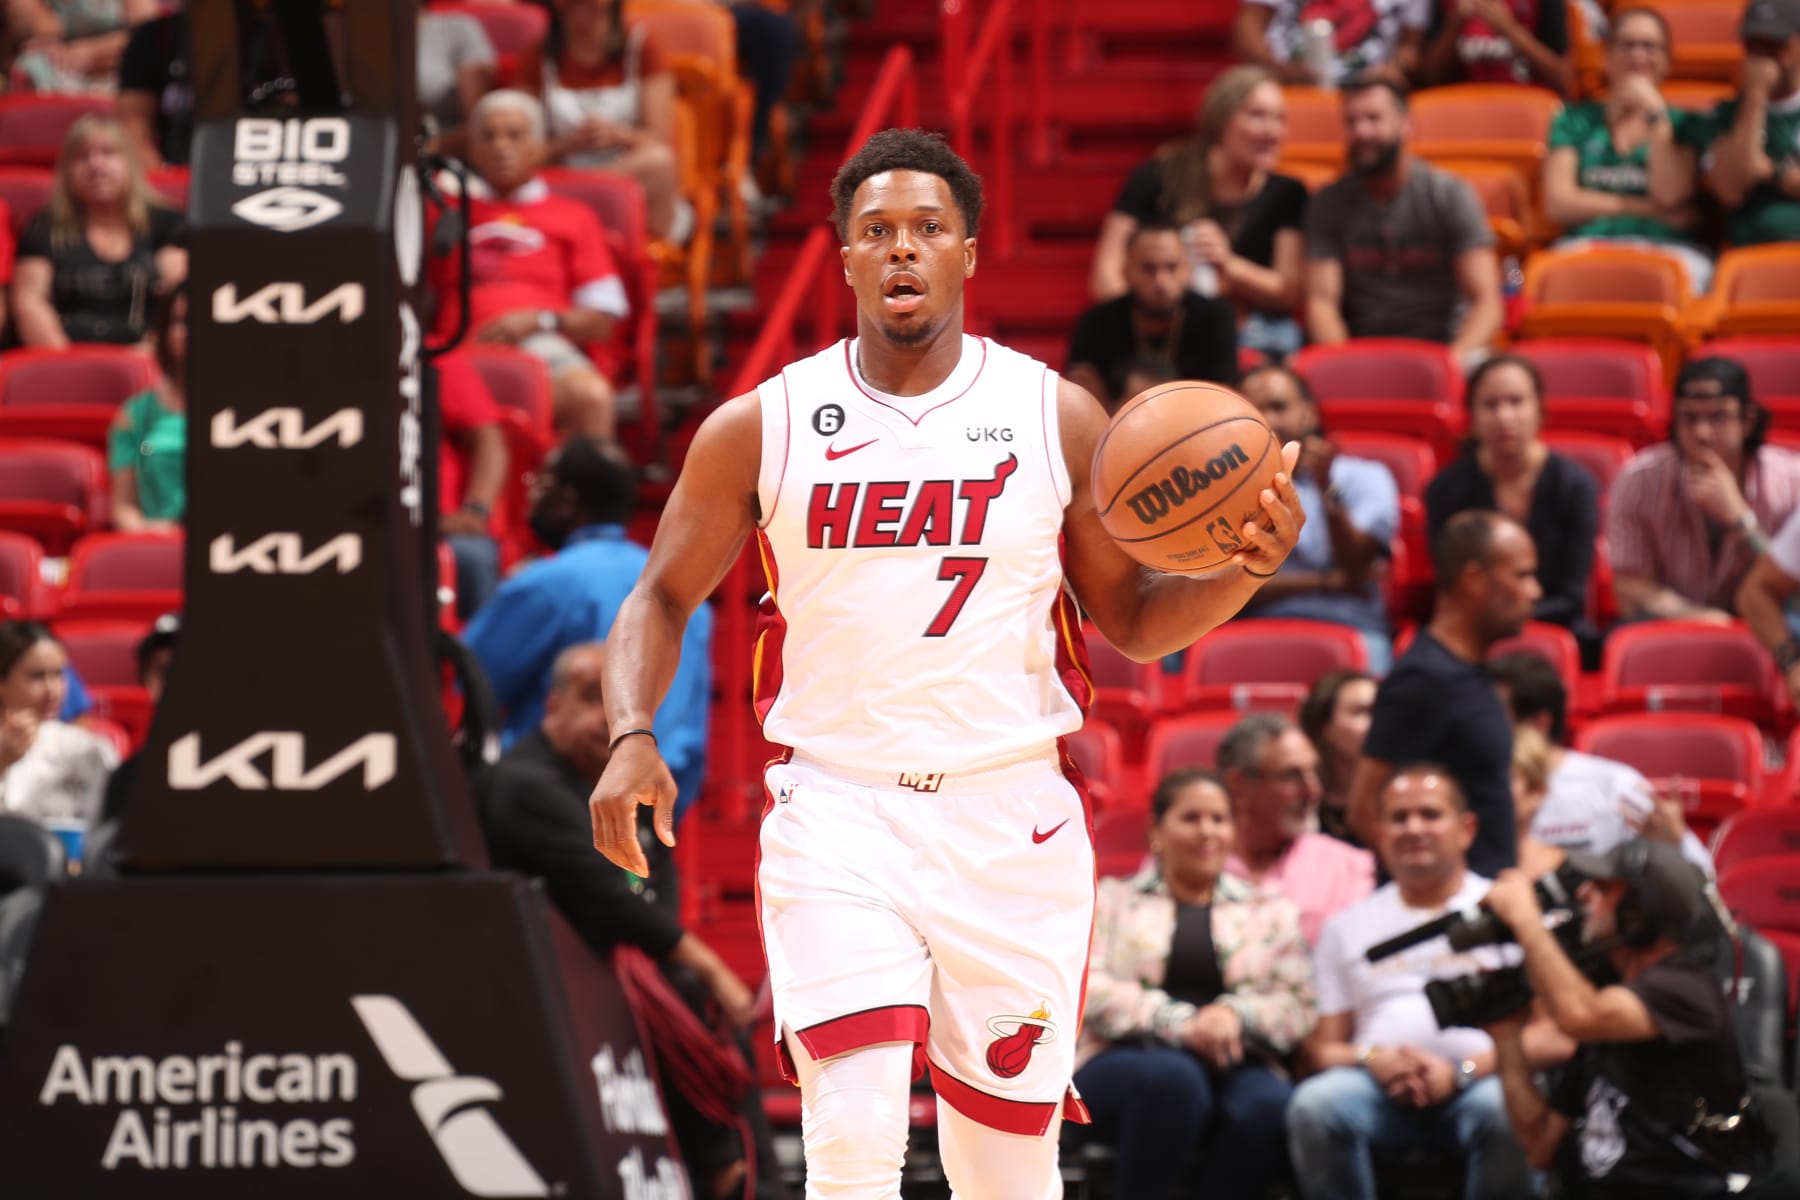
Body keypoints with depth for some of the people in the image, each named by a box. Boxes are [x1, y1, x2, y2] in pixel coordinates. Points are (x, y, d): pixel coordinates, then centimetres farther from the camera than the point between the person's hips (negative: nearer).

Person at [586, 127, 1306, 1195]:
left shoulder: (1060, 419, 3)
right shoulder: (762, 427, 2)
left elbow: (1134, 622, 10)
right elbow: (663, 598, 11)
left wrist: (1247, 569, -11)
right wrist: (632, 738, -7)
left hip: (1011, 821, 1)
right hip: (837, 812, -1)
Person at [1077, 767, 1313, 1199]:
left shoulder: (1271, 912, 24)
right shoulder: (1110, 901, 19)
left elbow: (1298, 1005, 10)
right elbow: (1089, 990, 2)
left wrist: (1236, 1015, -13)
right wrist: (1180, 1023, -14)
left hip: (1237, 1068, 2)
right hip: (1129, 1063, -2)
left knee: (1267, 1104, -36)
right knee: (1172, 1078, -39)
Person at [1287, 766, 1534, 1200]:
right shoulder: (1348, 927, 23)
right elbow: (1322, 1046, 16)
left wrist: (1463, 1071, -12)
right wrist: (1372, 1059, -8)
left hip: (1478, 1081, -2)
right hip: (1380, 1088, 2)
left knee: (1506, 1111, -37)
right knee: (1315, 1104, -31)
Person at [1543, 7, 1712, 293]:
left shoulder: (1686, 125, 20)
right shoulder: (1576, 120, 21)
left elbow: (1670, 196, 2)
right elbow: (1558, 203, 7)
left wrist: (1655, 114, 3)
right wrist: (1647, 208, 1)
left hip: (1667, 246, 0)